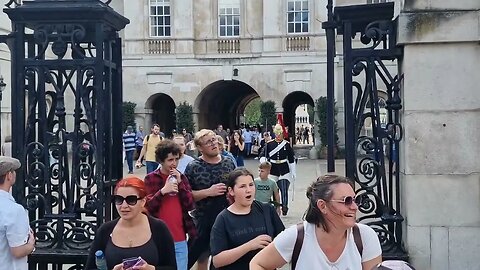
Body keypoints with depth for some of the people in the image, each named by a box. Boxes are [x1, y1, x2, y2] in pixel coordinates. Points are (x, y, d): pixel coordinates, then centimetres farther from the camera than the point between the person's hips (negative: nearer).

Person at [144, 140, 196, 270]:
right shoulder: (150, 179, -1)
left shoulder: (181, 177, 8)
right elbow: (147, 207, -7)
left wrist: (180, 183, -8)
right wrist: (163, 191, -19)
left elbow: (190, 206, 1)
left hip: (179, 240, 3)